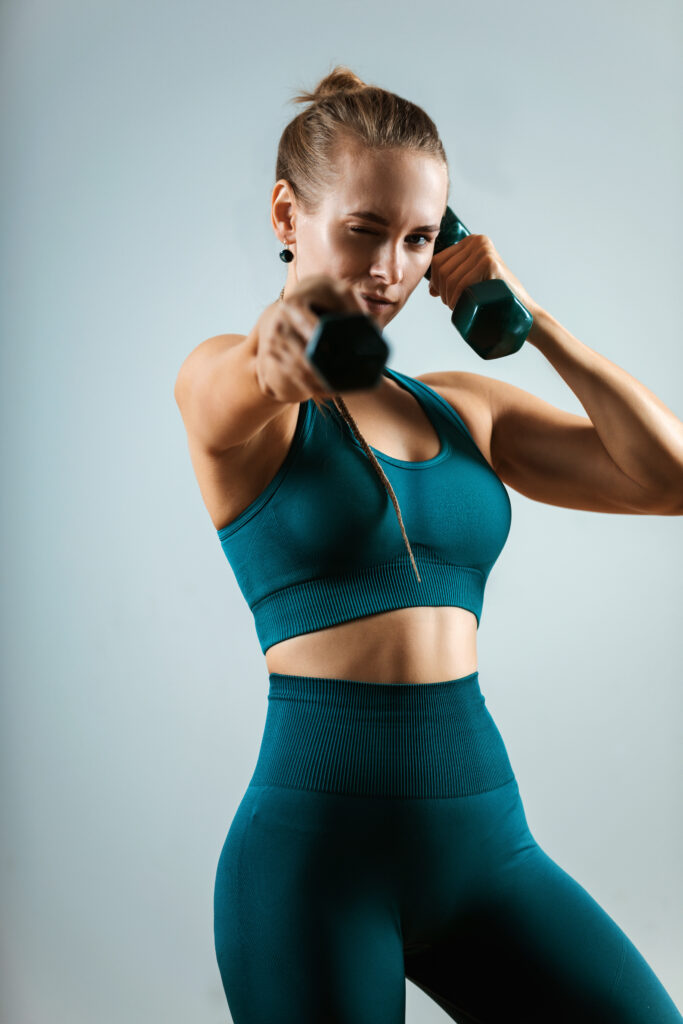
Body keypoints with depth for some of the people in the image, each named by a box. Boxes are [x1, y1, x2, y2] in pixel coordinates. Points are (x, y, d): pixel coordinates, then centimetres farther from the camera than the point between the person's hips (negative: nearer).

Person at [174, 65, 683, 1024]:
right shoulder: (231, 385, -2)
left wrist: (531, 317, -2)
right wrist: (286, 326, -50)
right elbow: (227, 388, -28)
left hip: (486, 835, 4)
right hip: (316, 838, -4)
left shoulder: (465, 409, 13)